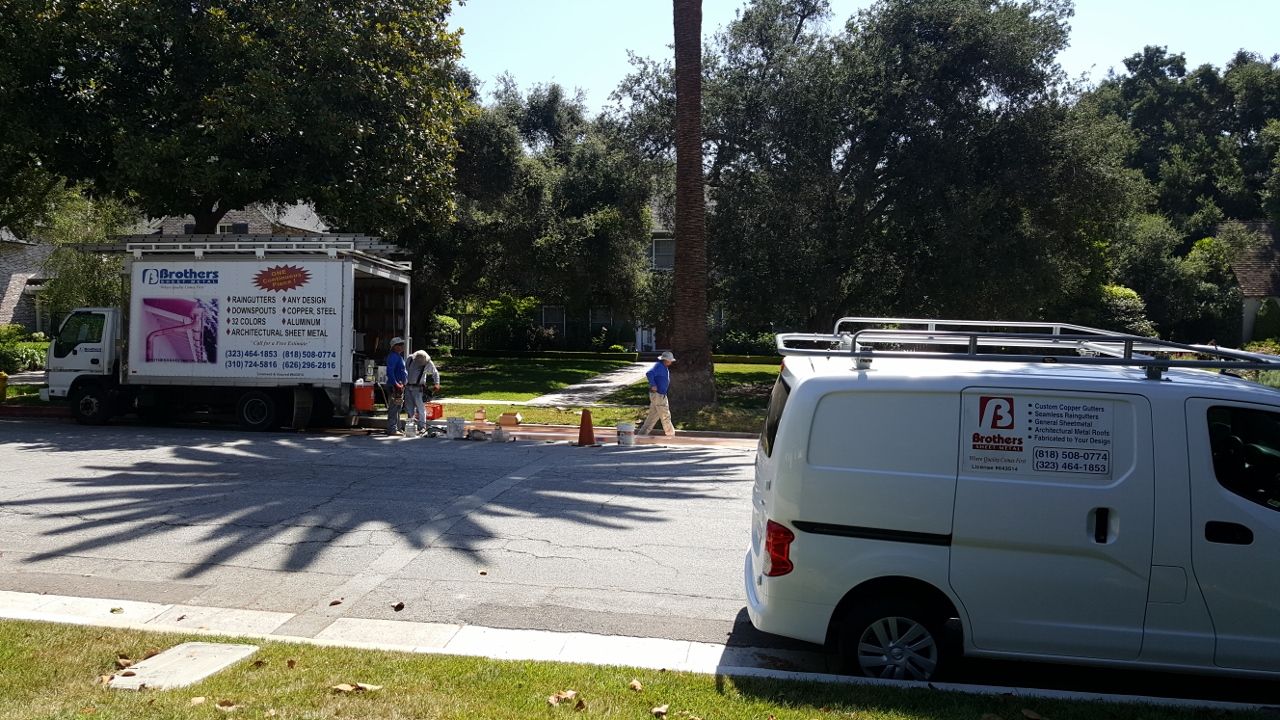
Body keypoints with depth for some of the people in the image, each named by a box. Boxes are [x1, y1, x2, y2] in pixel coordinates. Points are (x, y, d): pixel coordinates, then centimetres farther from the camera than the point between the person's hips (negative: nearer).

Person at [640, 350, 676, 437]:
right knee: (665, 415, -1)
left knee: (653, 415, 12)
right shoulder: (658, 366, -17)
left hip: (661, 395, 10)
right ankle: (671, 435, 7)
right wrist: (653, 385, -28)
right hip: (658, 395, -10)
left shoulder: (665, 367, 15)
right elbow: (649, 373, -33)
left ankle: (643, 433, 16)